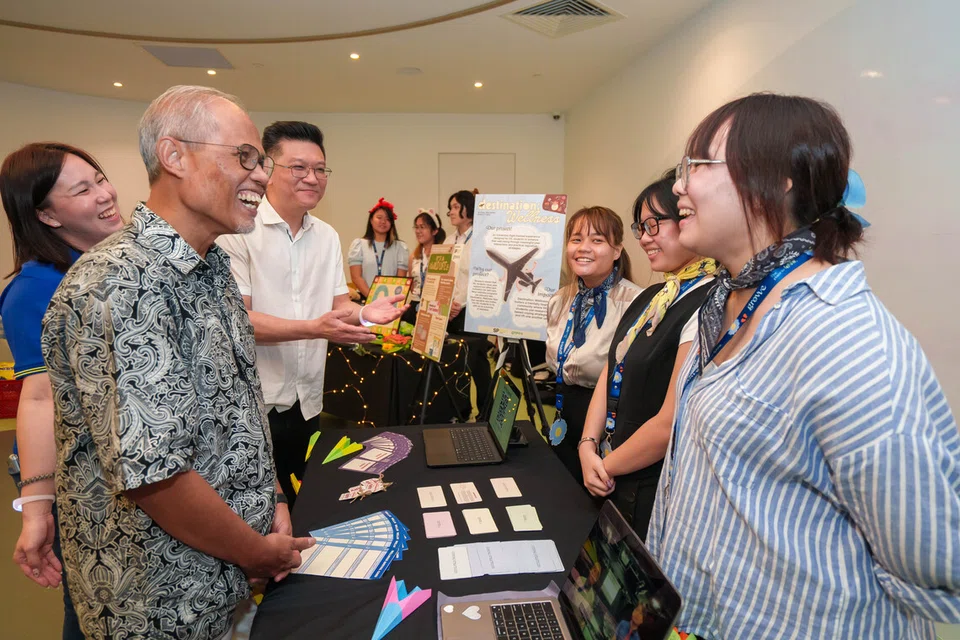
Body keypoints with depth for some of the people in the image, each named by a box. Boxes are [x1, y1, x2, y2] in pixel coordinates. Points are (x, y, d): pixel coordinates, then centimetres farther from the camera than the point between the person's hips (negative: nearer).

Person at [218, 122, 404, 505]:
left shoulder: (327, 236, 9)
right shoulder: (238, 231, -12)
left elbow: (339, 306, 10)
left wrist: (364, 313, -12)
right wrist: (313, 328, -27)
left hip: (307, 401, 6)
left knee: (304, 504, 19)